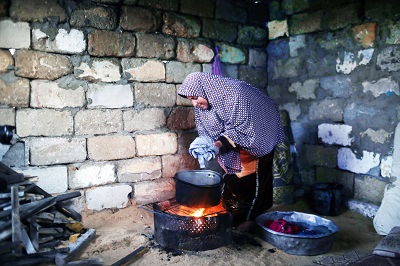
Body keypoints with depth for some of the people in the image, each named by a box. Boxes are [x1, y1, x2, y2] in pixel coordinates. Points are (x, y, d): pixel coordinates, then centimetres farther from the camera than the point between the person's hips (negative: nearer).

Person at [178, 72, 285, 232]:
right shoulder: (203, 102, -10)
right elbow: (205, 129, -4)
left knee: (253, 177, -3)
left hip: (258, 135, -7)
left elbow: (242, 128, -32)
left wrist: (221, 144, -43)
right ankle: (234, 216, 20)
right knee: (231, 175, 7)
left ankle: (250, 218, 10)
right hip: (233, 140, 7)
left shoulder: (235, 93, -34)